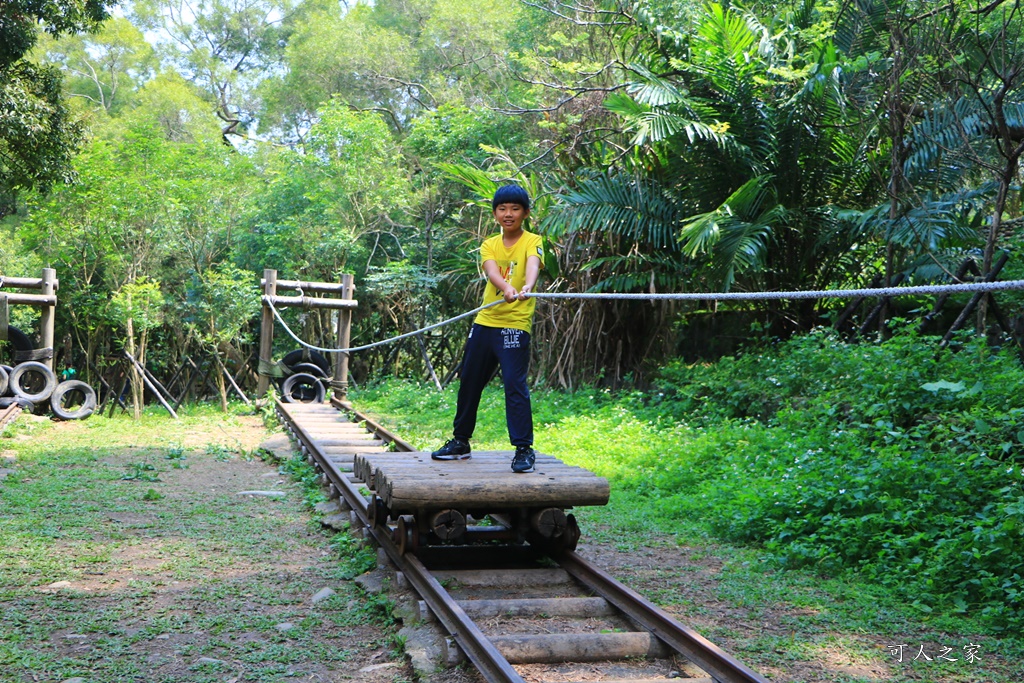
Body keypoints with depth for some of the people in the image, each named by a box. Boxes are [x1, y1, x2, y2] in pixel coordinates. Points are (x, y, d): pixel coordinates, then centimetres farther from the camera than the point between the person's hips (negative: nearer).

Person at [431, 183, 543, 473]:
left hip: (515, 324, -5)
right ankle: (460, 441, 29)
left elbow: (532, 265, -25)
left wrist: (527, 287, -47)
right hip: (484, 322, 5)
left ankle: (524, 449, -6)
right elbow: (491, 270, -14)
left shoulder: (532, 242, -2)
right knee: (469, 382, 13)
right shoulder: (489, 245, 7)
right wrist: (505, 288, -37)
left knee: (515, 383, -14)